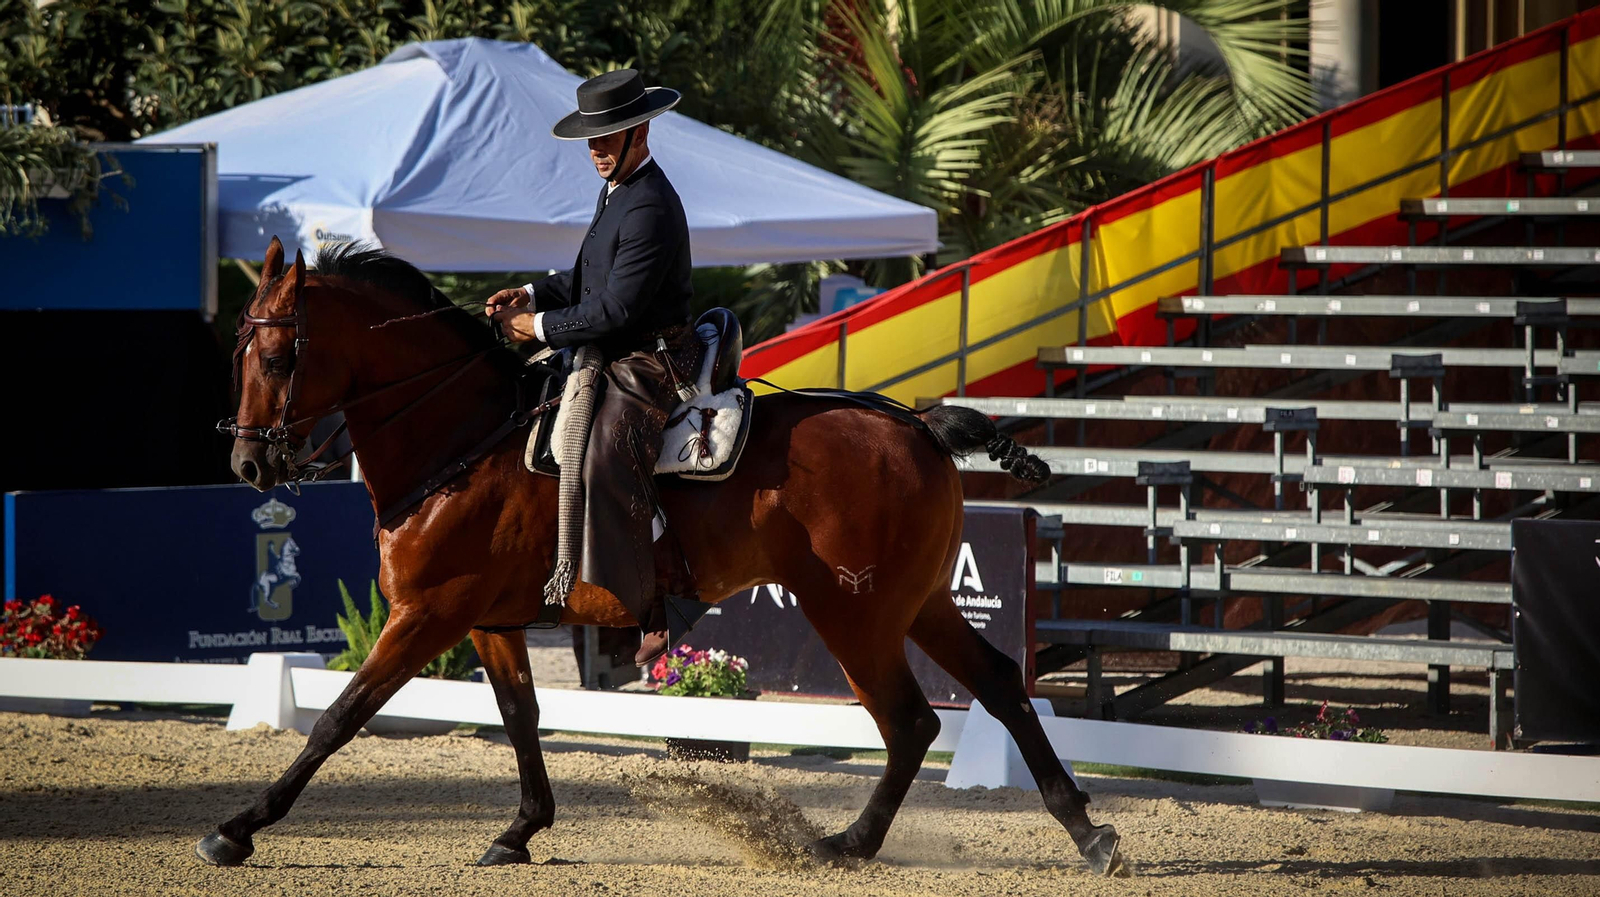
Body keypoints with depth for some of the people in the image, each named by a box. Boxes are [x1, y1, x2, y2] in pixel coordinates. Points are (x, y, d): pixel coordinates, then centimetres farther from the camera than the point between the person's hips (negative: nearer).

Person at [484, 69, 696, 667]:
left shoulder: (650, 210, -20)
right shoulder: (617, 190, 15)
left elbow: (615, 309, -22)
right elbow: (589, 279, 23)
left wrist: (539, 327, -13)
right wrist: (532, 295, 7)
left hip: (646, 367, -12)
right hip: (618, 360, 12)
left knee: (608, 470, -26)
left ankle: (641, 620, -27)